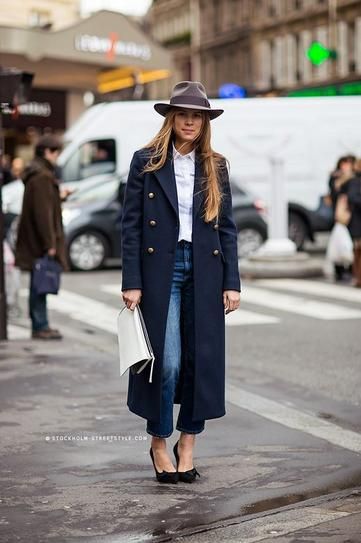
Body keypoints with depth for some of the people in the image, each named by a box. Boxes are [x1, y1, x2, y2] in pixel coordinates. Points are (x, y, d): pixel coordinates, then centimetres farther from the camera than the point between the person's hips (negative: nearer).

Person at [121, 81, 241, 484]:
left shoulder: (215, 167, 9)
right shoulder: (146, 162, 1)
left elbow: (228, 227, 9)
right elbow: (130, 224, -2)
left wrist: (232, 282, 2)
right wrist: (131, 282, -8)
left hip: (204, 271, 3)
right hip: (161, 269, -3)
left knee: (201, 359, 4)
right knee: (166, 361, -5)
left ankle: (187, 443, 19)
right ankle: (159, 443, 15)